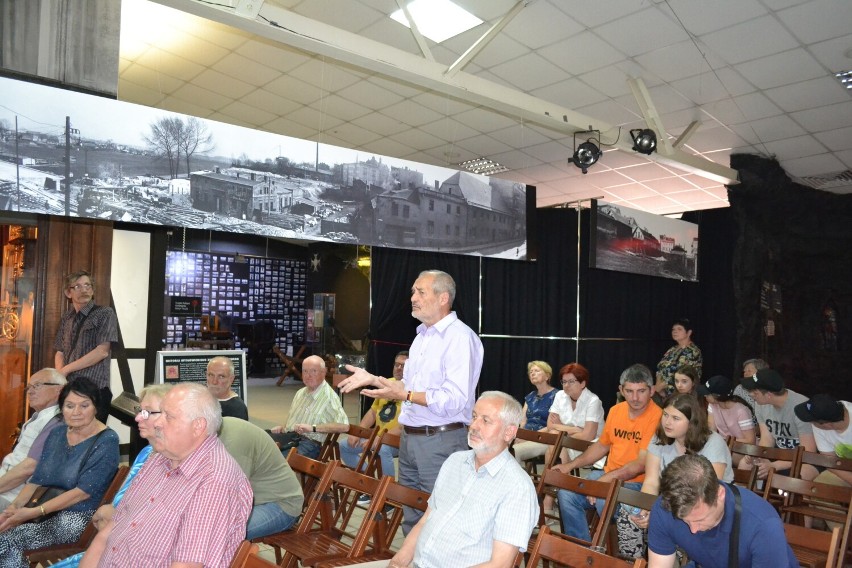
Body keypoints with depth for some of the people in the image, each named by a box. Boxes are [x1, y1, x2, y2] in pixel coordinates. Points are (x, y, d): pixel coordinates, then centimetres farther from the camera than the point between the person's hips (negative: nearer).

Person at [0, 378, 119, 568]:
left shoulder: (107, 441, -12)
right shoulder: (57, 433, 10)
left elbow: (83, 492, -17)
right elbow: (37, 480, 11)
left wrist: (34, 512, -20)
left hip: (76, 517, -6)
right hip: (46, 512, 7)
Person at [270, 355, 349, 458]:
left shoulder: (329, 397, -8)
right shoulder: (300, 393, 19)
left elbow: (344, 426, -19)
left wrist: (313, 428, -22)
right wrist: (282, 428, 8)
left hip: (309, 443, -8)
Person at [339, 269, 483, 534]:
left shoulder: (461, 338, -15)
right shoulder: (422, 336, 16)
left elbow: (456, 400, -24)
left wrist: (405, 395, -27)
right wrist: (373, 379, 14)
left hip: (441, 441, -9)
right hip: (410, 437, 9)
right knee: (411, 516, 18)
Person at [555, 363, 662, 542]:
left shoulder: (657, 417, -15)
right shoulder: (615, 410, 8)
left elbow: (642, 464, -19)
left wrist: (607, 478, -26)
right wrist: (571, 465, 12)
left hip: (635, 482, -7)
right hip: (607, 475, 7)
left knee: (604, 500, -34)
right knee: (566, 494, -13)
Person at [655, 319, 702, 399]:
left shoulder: (692, 351, -11)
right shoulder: (672, 349, 14)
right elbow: (660, 367, 11)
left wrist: (658, 387, -14)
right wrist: (658, 386, -6)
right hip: (665, 393, 7)